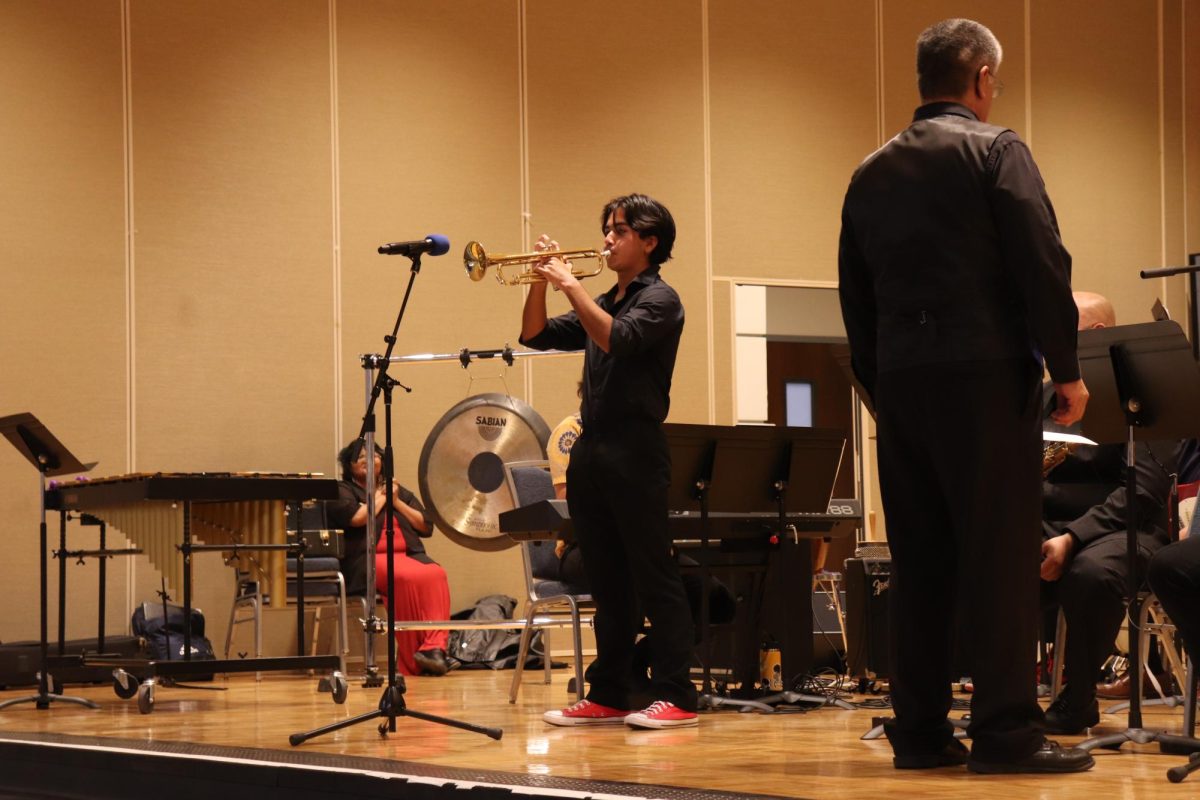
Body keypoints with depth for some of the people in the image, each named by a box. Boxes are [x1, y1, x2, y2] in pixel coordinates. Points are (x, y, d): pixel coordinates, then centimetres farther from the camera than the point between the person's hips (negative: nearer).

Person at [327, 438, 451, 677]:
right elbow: (356, 517, -10)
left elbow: (427, 527, 17)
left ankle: (434, 646, -40)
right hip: (370, 560, -5)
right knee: (408, 578, -37)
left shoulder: (399, 491, 28)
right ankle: (410, 661, -33)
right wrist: (380, 498, 6)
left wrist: (397, 502, 7)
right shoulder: (342, 491, 13)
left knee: (436, 575, -31)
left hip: (409, 556, 5)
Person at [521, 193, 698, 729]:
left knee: (653, 575, -7)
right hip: (591, 452, 8)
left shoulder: (658, 298, -3)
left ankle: (676, 695, -7)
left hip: (634, 449, -8)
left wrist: (570, 285, -17)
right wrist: (541, 281, 2)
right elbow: (536, 336, 17)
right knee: (607, 582, 9)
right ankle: (607, 695, 13)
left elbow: (618, 339, -21)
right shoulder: (602, 304, 20)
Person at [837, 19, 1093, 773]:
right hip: (983, 372, -6)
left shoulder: (871, 173, 14)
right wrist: (1066, 368, -5)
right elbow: (1042, 263, -11)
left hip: (900, 379, 6)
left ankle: (920, 731, 9)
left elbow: (856, 295, 15)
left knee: (919, 559, 8)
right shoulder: (996, 150, -4)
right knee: (1000, 553, -5)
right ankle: (1006, 731, -7)